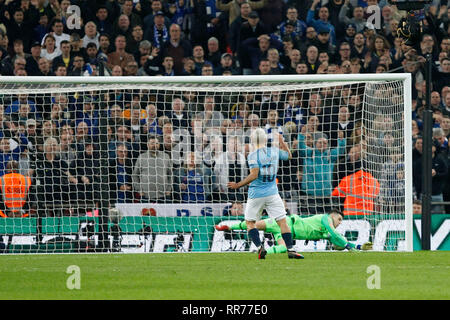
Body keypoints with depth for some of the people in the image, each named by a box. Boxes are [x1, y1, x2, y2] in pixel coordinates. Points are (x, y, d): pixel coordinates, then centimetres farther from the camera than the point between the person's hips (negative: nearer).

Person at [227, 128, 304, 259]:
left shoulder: (253, 156, -11)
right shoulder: (274, 151, 3)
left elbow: (254, 175, -20)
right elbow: (289, 155, 22)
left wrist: (238, 185, -12)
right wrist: (282, 142, 35)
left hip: (256, 194, -3)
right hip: (272, 193, 3)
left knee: (250, 222, 10)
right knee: (282, 221, 2)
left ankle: (259, 247, -8)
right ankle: (290, 250, -7)